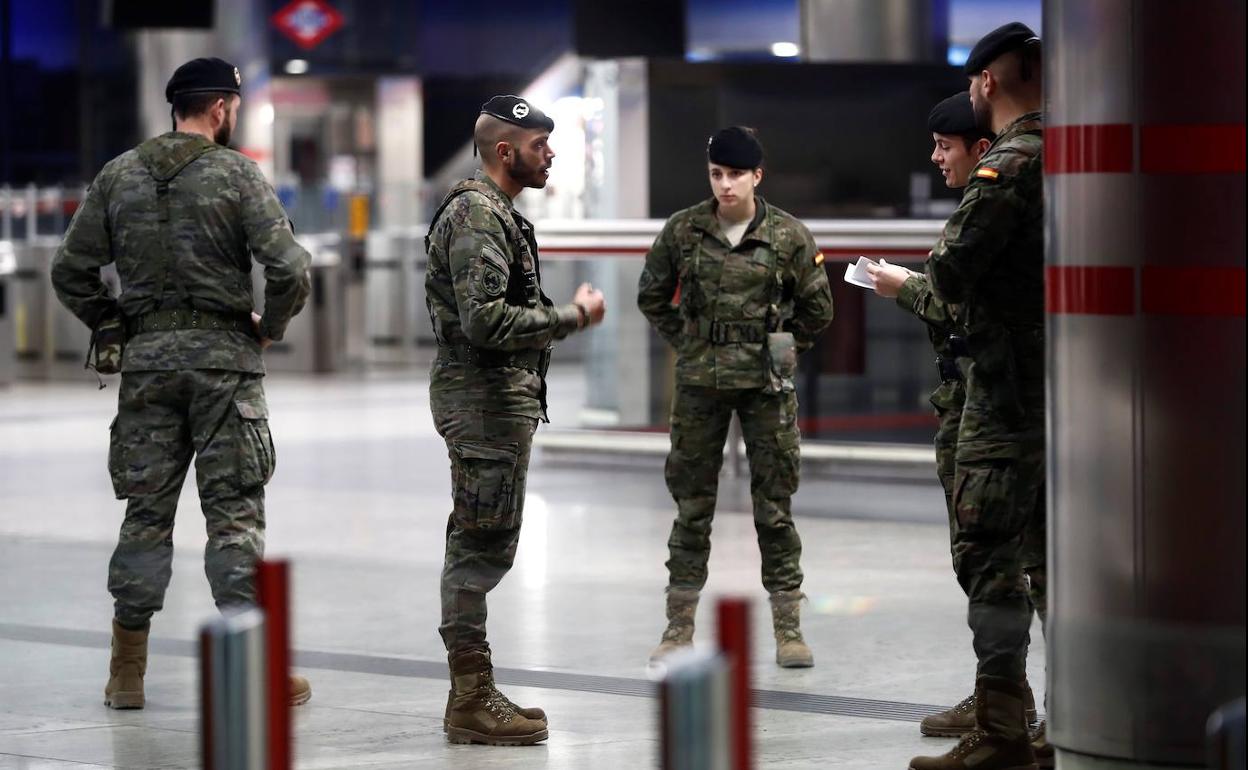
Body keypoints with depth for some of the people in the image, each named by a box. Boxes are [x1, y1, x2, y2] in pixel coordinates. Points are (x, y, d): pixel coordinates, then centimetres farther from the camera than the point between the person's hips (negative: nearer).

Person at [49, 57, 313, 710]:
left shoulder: (119, 175, 6)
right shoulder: (238, 174, -6)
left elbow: (70, 270, 6)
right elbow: (289, 269, -14)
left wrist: (112, 327, 15)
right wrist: (269, 328, 2)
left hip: (145, 361, 4)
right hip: (224, 359, -4)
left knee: (146, 510, 9)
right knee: (235, 512, 0)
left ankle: (126, 673, 10)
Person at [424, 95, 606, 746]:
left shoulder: (492, 211, 19)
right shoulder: (478, 215, -15)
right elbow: (487, 320, -24)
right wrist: (572, 317, -17)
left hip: (497, 395, 11)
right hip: (486, 396, -11)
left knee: (477, 546, 13)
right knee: (483, 546, -9)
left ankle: (471, 694, 18)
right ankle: (471, 699, -7)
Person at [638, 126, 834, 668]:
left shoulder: (789, 237, -4)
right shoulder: (682, 231, -1)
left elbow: (817, 308, 8)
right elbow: (652, 296, 12)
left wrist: (783, 350, 6)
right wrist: (686, 343, 8)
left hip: (766, 384, -1)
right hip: (699, 384, 1)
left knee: (774, 503, 3)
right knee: (692, 503, 6)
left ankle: (788, 629, 10)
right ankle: (679, 627, 13)